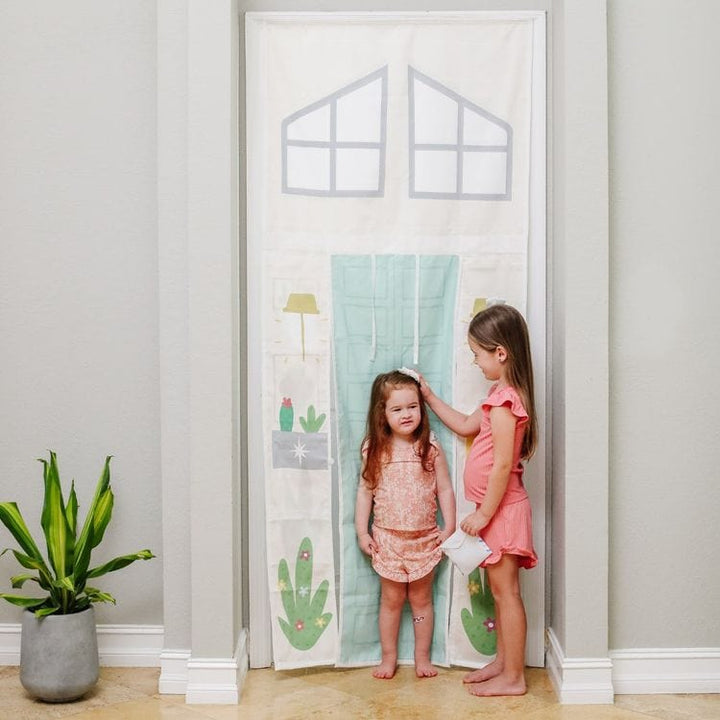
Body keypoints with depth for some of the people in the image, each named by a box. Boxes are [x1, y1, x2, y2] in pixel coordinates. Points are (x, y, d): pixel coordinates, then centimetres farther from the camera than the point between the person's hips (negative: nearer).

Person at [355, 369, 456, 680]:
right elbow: (365, 491, 0)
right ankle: (388, 657, 28)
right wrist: (362, 532, -2)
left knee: (421, 598, 14)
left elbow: (444, 489, -2)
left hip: (425, 538, 0)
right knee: (391, 599, 13)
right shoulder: (374, 450, -7)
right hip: (387, 538, 0)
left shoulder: (430, 447, -7)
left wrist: (449, 528, -6)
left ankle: (422, 657, 29)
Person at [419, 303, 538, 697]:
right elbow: (467, 426, 23)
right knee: (500, 591, 18)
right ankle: (503, 661, 30)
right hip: (496, 509, 10)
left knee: (506, 591, 0)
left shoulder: (505, 401, -22)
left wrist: (484, 513, -18)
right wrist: (431, 398, 21)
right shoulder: (503, 394, 9)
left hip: (503, 509, -10)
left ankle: (513, 677, 12)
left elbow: (502, 465, -24)